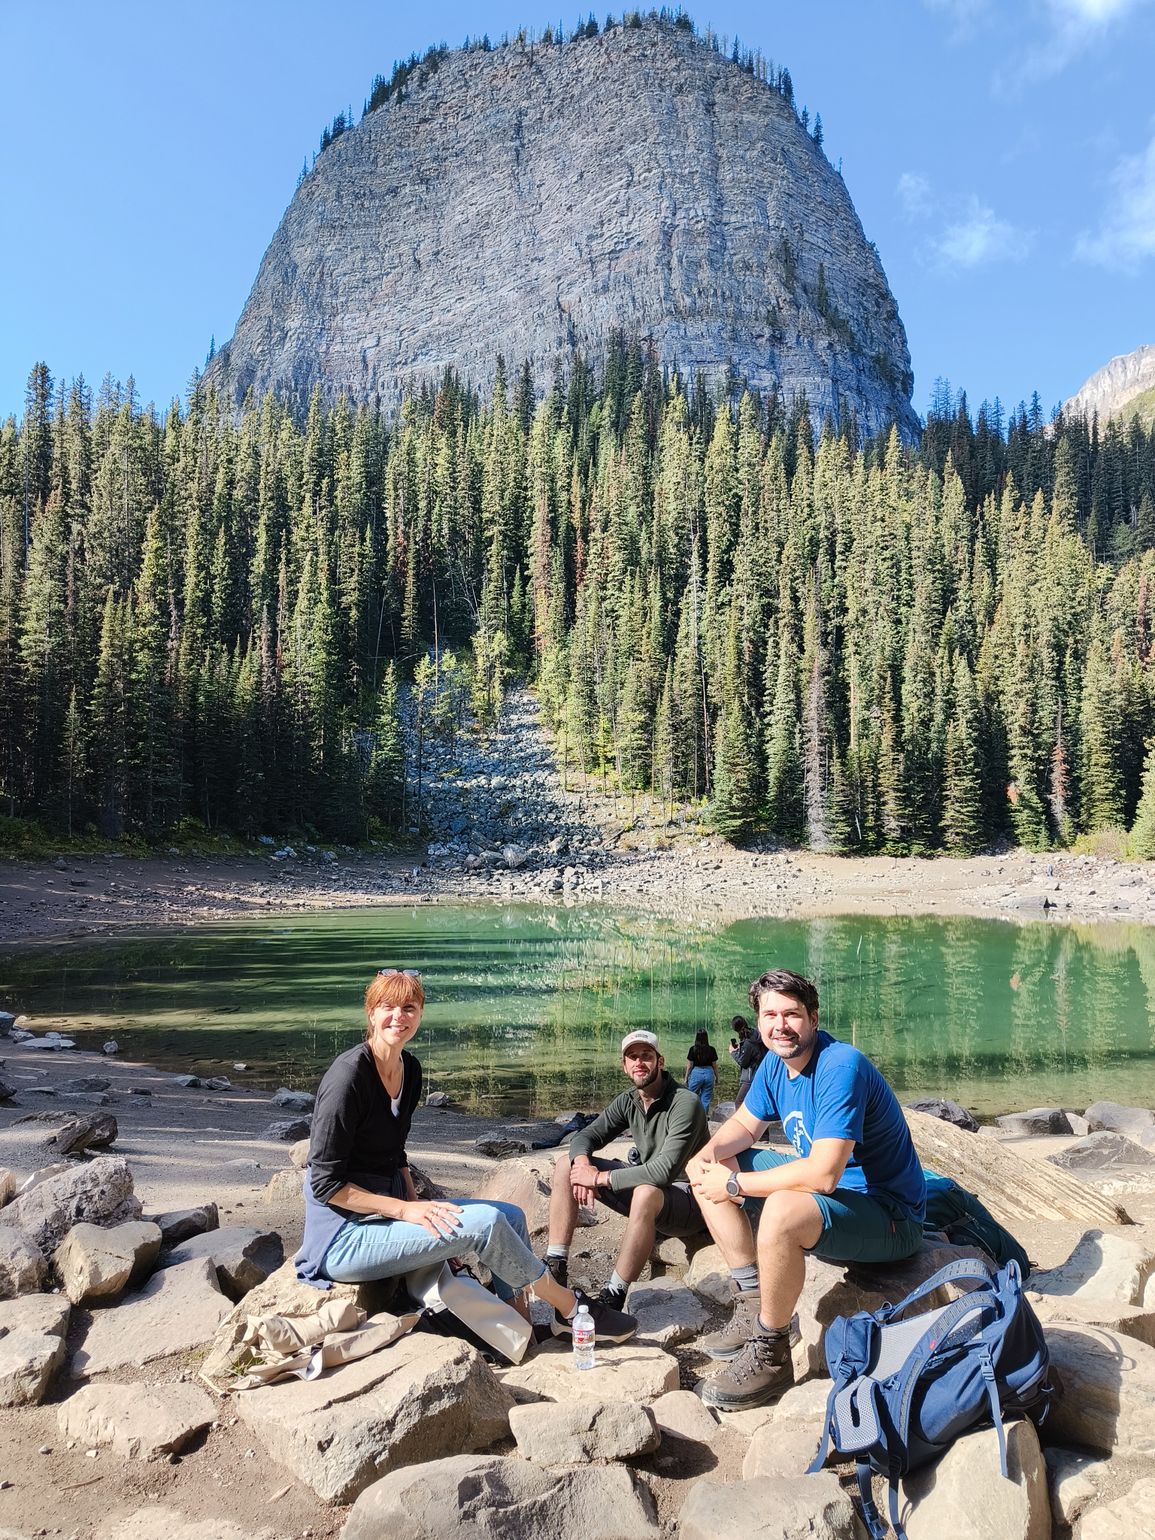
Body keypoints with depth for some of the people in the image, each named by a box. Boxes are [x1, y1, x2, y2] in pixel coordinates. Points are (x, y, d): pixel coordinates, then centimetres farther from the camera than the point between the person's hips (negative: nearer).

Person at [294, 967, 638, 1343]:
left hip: (387, 1210, 9)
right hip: (345, 1235, -9)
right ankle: (570, 1309, -2)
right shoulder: (349, 1075, -19)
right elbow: (325, 1183, -19)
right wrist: (406, 1210, -21)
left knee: (511, 1216, 1)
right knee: (485, 1222, -19)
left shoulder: (410, 1069, 7)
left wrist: (420, 1207, 0)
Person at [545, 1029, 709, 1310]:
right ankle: (555, 1268, -8)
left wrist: (601, 1178, -25)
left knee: (646, 1193, -42)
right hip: (643, 1182, 8)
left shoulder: (685, 1103, -22)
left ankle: (613, 1299, -28)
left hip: (687, 1199, -8)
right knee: (567, 1163, -3)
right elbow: (586, 1136, 4)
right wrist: (582, 1162, -21)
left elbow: (665, 1170, -31)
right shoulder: (628, 1101, 2)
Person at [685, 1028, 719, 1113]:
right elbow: (714, 1065, 4)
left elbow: (689, 1065, -4)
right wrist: (717, 1077, 17)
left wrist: (686, 1078, 6)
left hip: (696, 1074, -2)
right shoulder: (711, 1049, -2)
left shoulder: (693, 1049, -7)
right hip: (709, 1073, 2)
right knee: (706, 1099, 9)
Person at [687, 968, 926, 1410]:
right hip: (827, 1189, 9)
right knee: (709, 1173, 6)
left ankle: (770, 1354, -15)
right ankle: (753, 1304, 8)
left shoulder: (840, 1067, -27)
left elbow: (822, 1174, -34)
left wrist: (733, 1184, -26)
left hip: (888, 1217, -9)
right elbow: (744, 1124, 12)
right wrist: (707, 1154, -11)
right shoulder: (776, 1063, 0)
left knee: (781, 1211, -38)